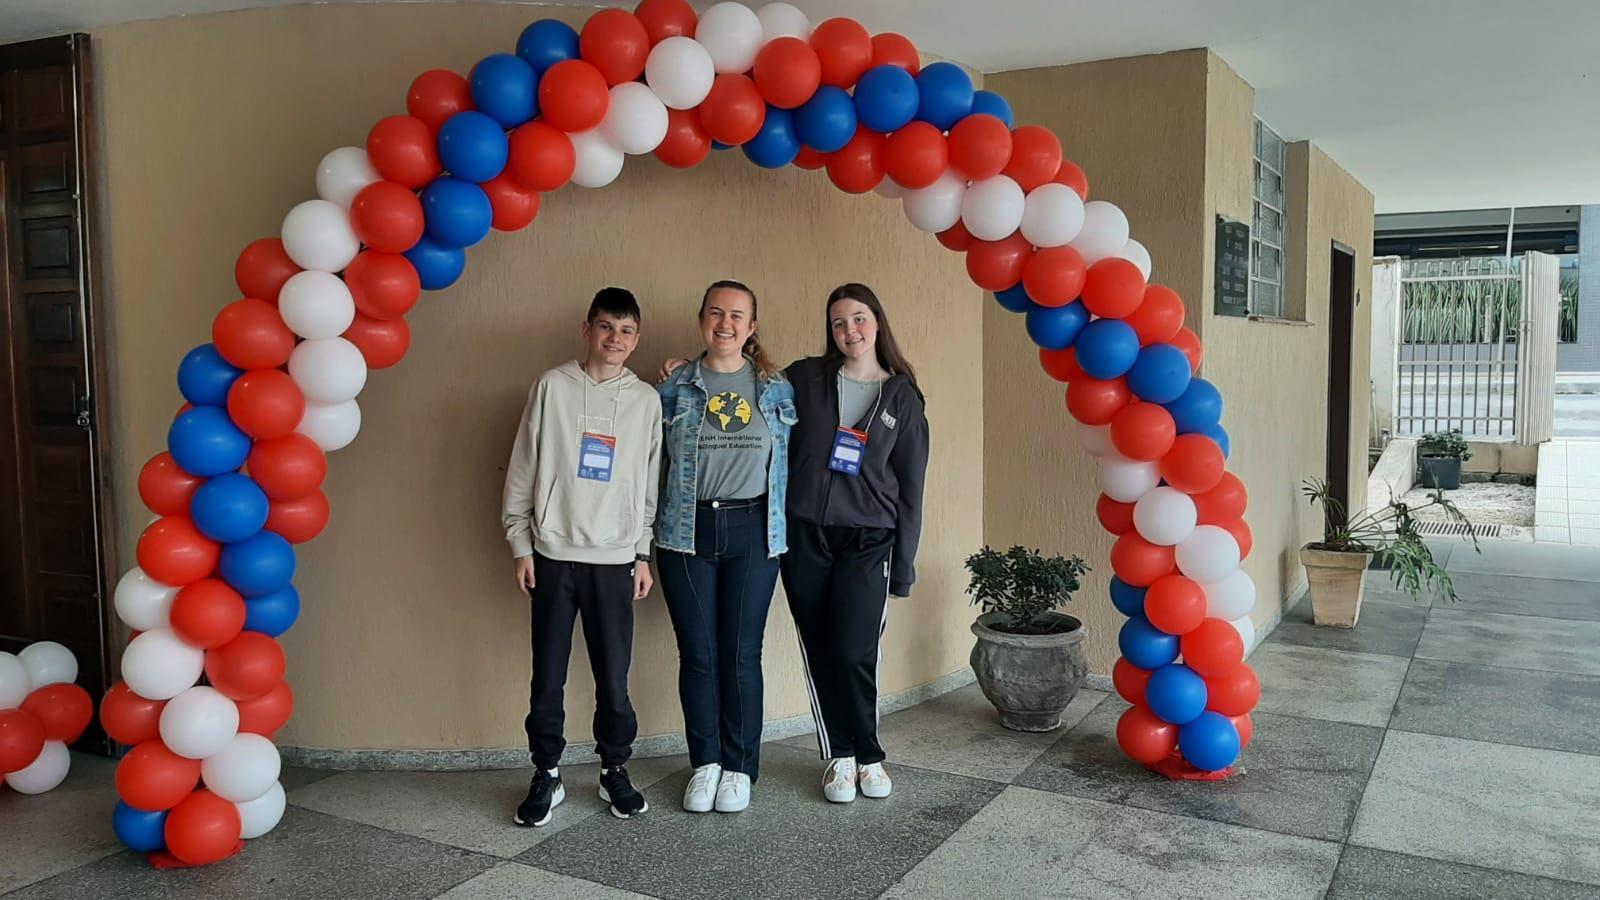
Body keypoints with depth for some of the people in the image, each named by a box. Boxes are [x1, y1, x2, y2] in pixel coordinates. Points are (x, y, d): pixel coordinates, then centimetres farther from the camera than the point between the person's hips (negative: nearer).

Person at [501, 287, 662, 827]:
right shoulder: (553, 387, 2)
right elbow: (523, 470, 4)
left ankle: (615, 771, 22)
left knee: (614, 678, 3)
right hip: (554, 556, -1)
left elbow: (649, 484, 10)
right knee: (548, 678, 4)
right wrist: (521, 544, 1)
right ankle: (547, 777, 20)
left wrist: (643, 553, 7)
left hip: (615, 560, 1)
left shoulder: (646, 400, 6)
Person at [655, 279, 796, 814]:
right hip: (687, 531, 0)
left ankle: (740, 767, 17)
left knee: (742, 652, 3)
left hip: (752, 531, 0)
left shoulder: (777, 389, 6)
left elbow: (792, 458, 10)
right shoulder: (675, 388, 4)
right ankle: (705, 763, 20)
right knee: (697, 652, 5)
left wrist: (782, 526, 5)